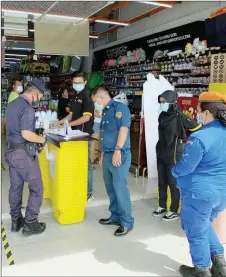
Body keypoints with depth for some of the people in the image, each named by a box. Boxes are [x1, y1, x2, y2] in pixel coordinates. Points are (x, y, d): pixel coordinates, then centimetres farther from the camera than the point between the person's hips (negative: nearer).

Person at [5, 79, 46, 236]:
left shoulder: (12, 104, 11)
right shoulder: (27, 108, -18)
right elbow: (26, 134, -27)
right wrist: (42, 139, -11)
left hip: (11, 151, 9)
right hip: (23, 153, -9)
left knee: (15, 187, 16)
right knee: (37, 188, 2)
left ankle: (16, 220, 26)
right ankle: (30, 223, 8)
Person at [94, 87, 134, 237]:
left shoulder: (119, 107, -9)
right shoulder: (106, 111, 18)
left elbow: (124, 128, -20)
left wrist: (117, 150, -24)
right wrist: (103, 153, 22)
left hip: (119, 154, -9)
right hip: (108, 155, 9)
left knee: (120, 187, -7)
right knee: (111, 188, 14)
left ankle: (127, 222, 4)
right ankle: (116, 216, 27)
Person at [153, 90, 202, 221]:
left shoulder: (179, 117, -16)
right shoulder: (162, 115, 5)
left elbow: (198, 129, -12)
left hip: (173, 155, -7)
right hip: (161, 154, 7)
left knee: (173, 183, 3)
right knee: (162, 182, 14)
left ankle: (174, 211, 16)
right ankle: (162, 207, 29)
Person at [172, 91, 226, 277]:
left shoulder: (200, 137, -24)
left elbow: (184, 167, -16)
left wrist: (174, 171, 4)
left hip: (199, 193, -8)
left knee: (195, 231, 13)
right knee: (204, 225, 28)